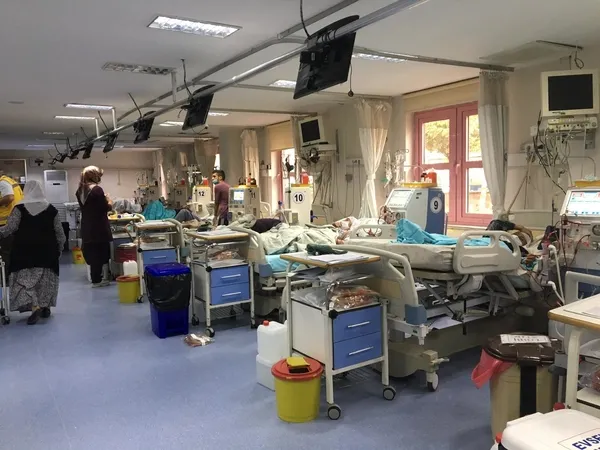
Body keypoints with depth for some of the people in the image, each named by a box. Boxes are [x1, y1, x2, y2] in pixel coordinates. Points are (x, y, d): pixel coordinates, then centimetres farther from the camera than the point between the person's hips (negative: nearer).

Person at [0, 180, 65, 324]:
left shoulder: (20, 208, -5)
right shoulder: (51, 209, 4)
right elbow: (60, 233, 6)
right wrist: (59, 249, 16)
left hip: (25, 250, -3)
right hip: (47, 249, 3)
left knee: (25, 277, 1)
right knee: (46, 278, 13)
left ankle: (35, 307, -14)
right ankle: (45, 306, 17)